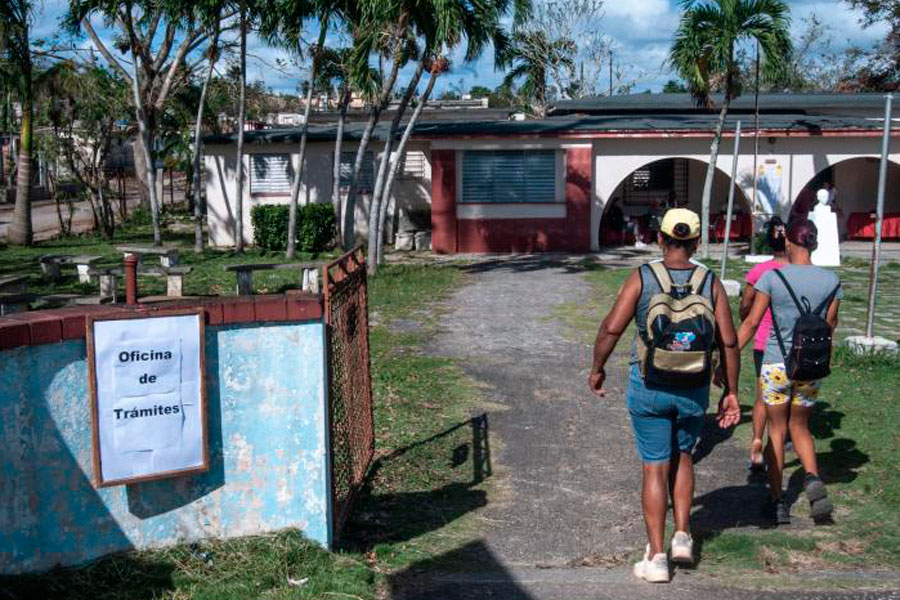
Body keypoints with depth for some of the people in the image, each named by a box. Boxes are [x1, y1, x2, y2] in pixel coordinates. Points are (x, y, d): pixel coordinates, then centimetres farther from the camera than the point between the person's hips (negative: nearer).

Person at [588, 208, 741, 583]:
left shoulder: (642, 278, -11)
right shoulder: (711, 283, -5)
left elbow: (611, 329, -14)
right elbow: (729, 343, -5)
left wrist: (597, 369, 2)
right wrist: (731, 392, 5)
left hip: (648, 387, -2)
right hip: (694, 390, 2)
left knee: (655, 468, 8)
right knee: (682, 457, 25)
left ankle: (656, 558, 12)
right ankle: (682, 536, 22)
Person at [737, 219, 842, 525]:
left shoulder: (772, 277, -12)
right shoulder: (831, 280, -3)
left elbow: (750, 323, -11)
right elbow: (830, 325, 8)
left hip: (776, 364, -2)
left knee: (776, 431, 11)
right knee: (800, 427, 20)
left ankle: (777, 502, 15)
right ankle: (813, 479, -4)